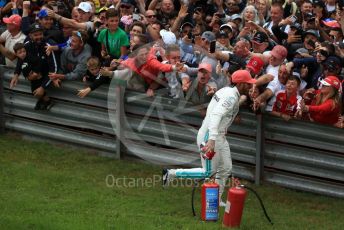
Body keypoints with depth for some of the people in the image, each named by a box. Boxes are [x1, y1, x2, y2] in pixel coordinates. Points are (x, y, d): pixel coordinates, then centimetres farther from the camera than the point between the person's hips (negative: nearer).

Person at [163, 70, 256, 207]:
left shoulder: (227, 90, 9)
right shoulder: (231, 97, -20)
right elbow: (216, 115, -32)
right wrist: (211, 140, -40)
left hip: (219, 136, 11)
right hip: (210, 135, -11)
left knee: (226, 169, 14)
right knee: (208, 172, -4)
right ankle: (171, 173, -1)